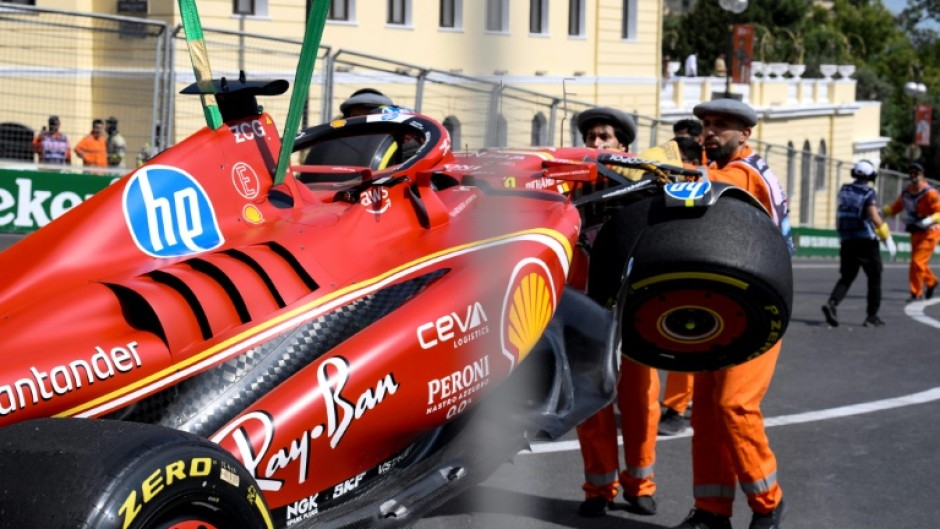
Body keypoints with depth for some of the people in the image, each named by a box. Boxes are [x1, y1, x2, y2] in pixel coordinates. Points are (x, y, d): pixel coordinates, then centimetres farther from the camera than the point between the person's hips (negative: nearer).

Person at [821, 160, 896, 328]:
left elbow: (839, 216, 16)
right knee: (874, 278, 9)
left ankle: (832, 303, -16)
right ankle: (872, 316, 9)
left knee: (846, 277, 10)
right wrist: (888, 239, -13)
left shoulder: (844, 191, 8)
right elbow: (875, 219, -19)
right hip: (866, 242, -5)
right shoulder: (869, 194, -11)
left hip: (847, 242, 5)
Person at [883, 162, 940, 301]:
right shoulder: (906, 193, 2)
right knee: (917, 262, 18)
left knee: (917, 261, -13)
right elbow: (895, 208, 13)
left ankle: (916, 293, -2)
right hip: (915, 232, 7)